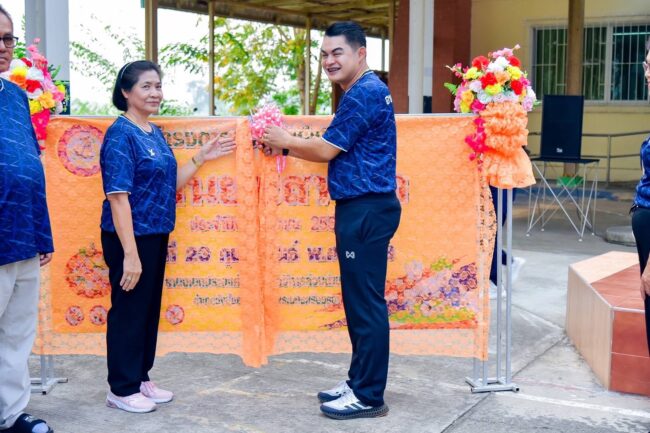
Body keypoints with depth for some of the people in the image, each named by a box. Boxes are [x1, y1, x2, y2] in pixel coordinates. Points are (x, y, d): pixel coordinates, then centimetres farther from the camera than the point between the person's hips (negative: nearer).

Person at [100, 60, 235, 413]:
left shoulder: (155, 133, 11)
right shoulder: (120, 135, -14)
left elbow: (169, 184, 17)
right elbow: (118, 196, -20)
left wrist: (202, 157, 9)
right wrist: (130, 253, -23)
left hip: (156, 235, 8)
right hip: (130, 237, -8)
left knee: (150, 309, 15)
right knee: (128, 310, 2)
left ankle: (140, 379, 28)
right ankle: (121, 389, 15)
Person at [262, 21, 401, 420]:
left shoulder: (364, 93, -15)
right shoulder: (364, 91, 19)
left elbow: (327, 150, -14)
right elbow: (336, 151, 20)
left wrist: (286, 141, 3)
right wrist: (287, 147, 14)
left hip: (366, 211, -11)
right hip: (361, 208, 11)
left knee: (366, 304, -4)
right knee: (360, 301, 15)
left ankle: (369, 397, 4)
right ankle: (360, 382, 25)